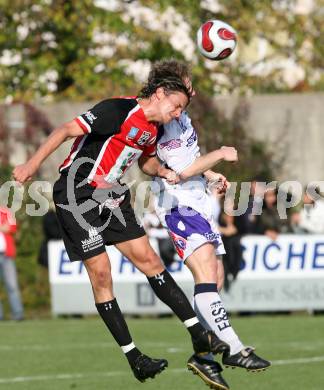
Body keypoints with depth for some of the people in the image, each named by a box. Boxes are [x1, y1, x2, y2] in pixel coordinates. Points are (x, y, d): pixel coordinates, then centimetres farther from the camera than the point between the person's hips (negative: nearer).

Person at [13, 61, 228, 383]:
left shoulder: (152, 129, 9)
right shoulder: (119, 110, -18)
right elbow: (67, 130, -23)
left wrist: (161, 171, 8)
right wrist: (33, 163, -31)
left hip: (112, 197, 8)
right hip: (77, 196, -8)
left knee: (148, 259, 4)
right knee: (100, 273, -7)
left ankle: (200, 335, 6)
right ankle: (133, 357, -2)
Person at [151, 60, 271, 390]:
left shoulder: (181, 119, 16)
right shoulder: (163, 127, -16)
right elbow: (183, 171, -19)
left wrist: (211, 175, 19)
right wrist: (220, 155, -9)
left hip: (198, 204, 11)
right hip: (178, 205, -11)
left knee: (215, 277, 7)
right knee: (206, 269, -25)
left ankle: (202, 355, 9)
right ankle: (234, 349, -36)